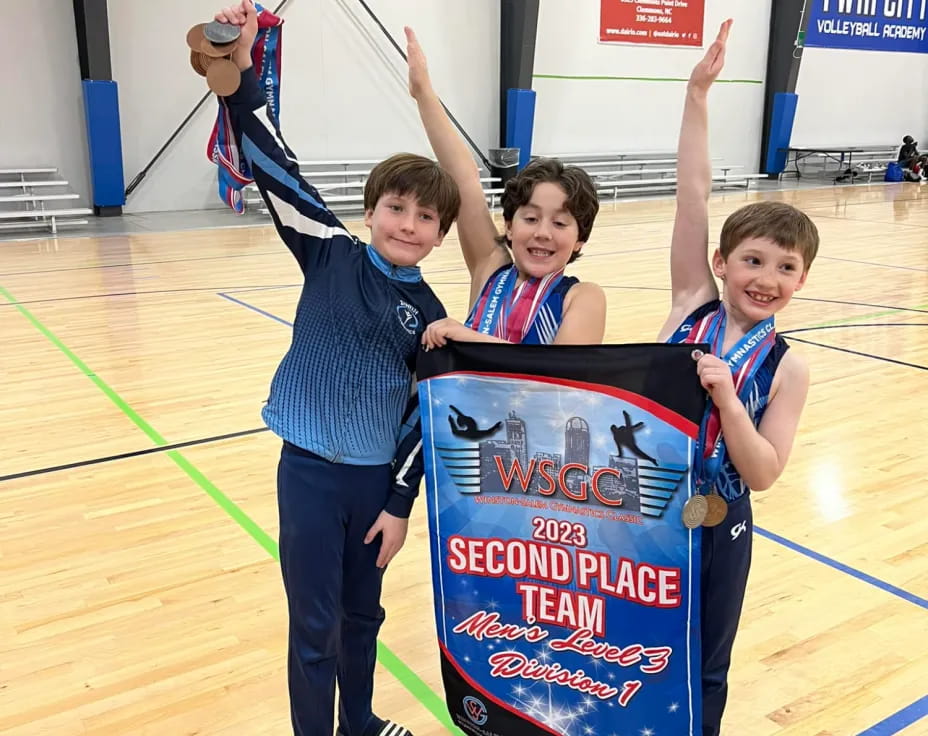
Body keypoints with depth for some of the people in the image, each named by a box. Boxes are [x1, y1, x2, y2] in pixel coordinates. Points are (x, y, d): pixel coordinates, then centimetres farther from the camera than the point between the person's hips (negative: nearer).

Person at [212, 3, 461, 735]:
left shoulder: (428, 312, -2)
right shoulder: (330, 256, -7)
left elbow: (426, 412, 2)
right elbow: (276, 169, -15)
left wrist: (401, 502, 1)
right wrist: (239, 71, -25)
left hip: (378, 477, 3)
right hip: (310, 468, -2)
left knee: (363, 613, 22)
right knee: (314, 628, 8)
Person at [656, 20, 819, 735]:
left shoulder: (786, 368, -9)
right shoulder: (693, 302, -8)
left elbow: (764, 472, -15)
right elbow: (694, 192, -15)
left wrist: (724, 395, -28)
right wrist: (697, 92, -20)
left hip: (715, 529, 0)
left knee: (703, 673, 19)